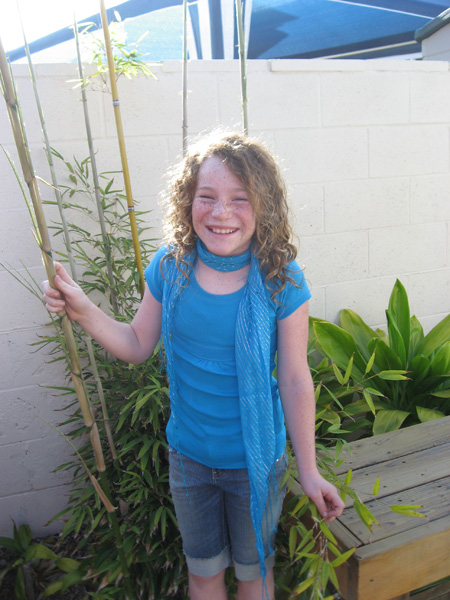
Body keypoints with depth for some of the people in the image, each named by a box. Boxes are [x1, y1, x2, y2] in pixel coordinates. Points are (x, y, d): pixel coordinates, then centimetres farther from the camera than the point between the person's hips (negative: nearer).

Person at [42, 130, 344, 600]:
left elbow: (295, 381, -14)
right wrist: (84, 311, -17)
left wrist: (308, 470, -7)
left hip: (256, 459, -2)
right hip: (188, 455, 3)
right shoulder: (170, 267, -13)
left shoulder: (280, 281, -20)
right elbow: (137, 346, -2)